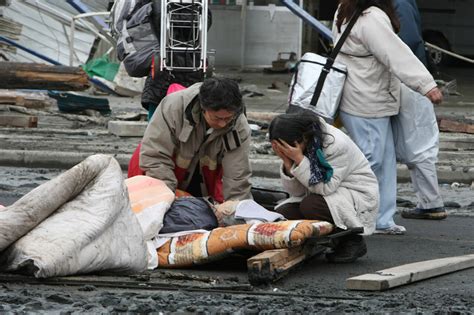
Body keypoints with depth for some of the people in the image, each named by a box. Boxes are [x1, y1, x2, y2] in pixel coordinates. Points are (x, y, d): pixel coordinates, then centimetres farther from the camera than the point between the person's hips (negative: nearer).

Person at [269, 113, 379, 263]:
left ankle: (353, 241, -10)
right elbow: (295, 191, -6)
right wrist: (287, 162, -22)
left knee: (310, 206, -32)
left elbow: (326, 188, -29)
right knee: (282, 214, -15)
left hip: (357, 195, -7)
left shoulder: (337, 144, -26)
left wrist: (299, 160, -33)